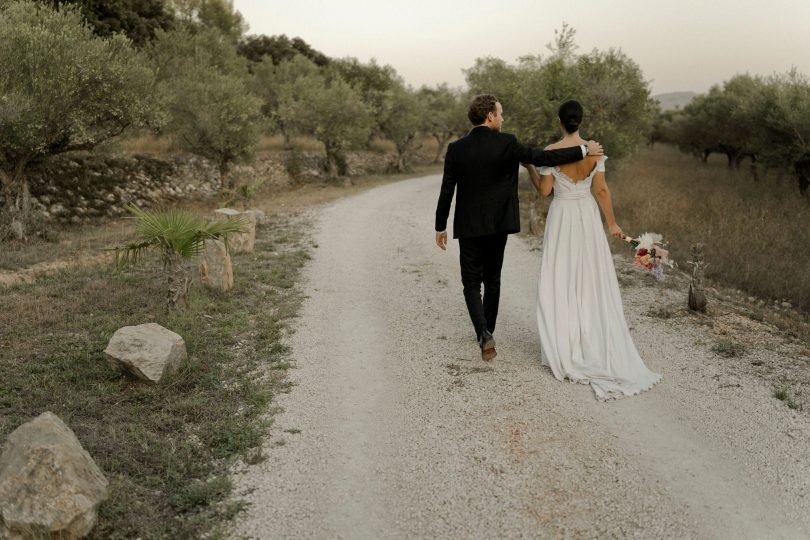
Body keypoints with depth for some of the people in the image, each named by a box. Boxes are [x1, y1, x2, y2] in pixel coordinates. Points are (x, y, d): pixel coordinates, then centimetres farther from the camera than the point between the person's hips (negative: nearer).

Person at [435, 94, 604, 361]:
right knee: (492, 279, 17)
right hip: (498, 224, 0)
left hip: (468, 226, 0)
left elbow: (446, 191, -3)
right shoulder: (506, 143, -11)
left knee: (471, 282, 8)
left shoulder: (456, 149, -6)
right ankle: (487, 331, 28)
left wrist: (440, 227, 7)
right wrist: (584, 150, -1)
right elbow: (543, 157, -11)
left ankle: (483, 334, -11)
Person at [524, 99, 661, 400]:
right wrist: (612, 223, 2)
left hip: (562, 217, -2)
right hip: (588, 217, 2)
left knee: (560, 282, 5)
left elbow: (544, 190, -6)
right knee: (592, 281, 11)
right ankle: (593, 344, 17)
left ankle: (565, 349, 8)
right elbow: (601, 190, -6)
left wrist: (530, 168, 10)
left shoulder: (552, 151, -10)